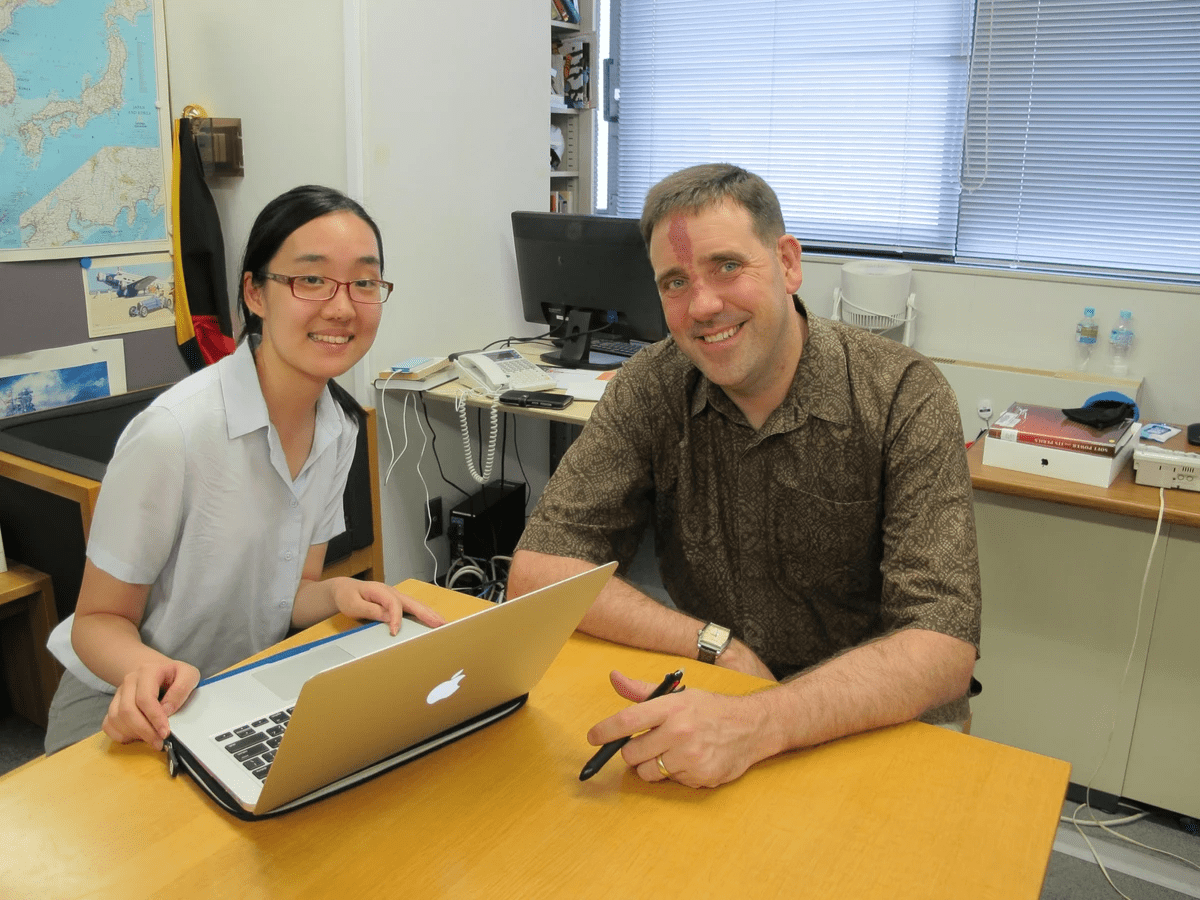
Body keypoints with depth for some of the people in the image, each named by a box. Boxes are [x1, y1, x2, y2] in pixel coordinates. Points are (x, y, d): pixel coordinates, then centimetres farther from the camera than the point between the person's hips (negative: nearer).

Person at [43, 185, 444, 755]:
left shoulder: (338, 425, -3)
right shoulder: (175, 432, -25)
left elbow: (290, 593, 6)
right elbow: (99, 620, -13)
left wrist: (338, 594, -16)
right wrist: (147, 669, -35)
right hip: (133, 715, -7)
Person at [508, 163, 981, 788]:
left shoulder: (904, 398, -15)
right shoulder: (649, 388, -7)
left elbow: (943, 646, -24)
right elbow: (537, 571, -9)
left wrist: (760, 724, -40)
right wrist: (718, 646, -18)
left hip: (875, 723, -2)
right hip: (708, 693, 2)